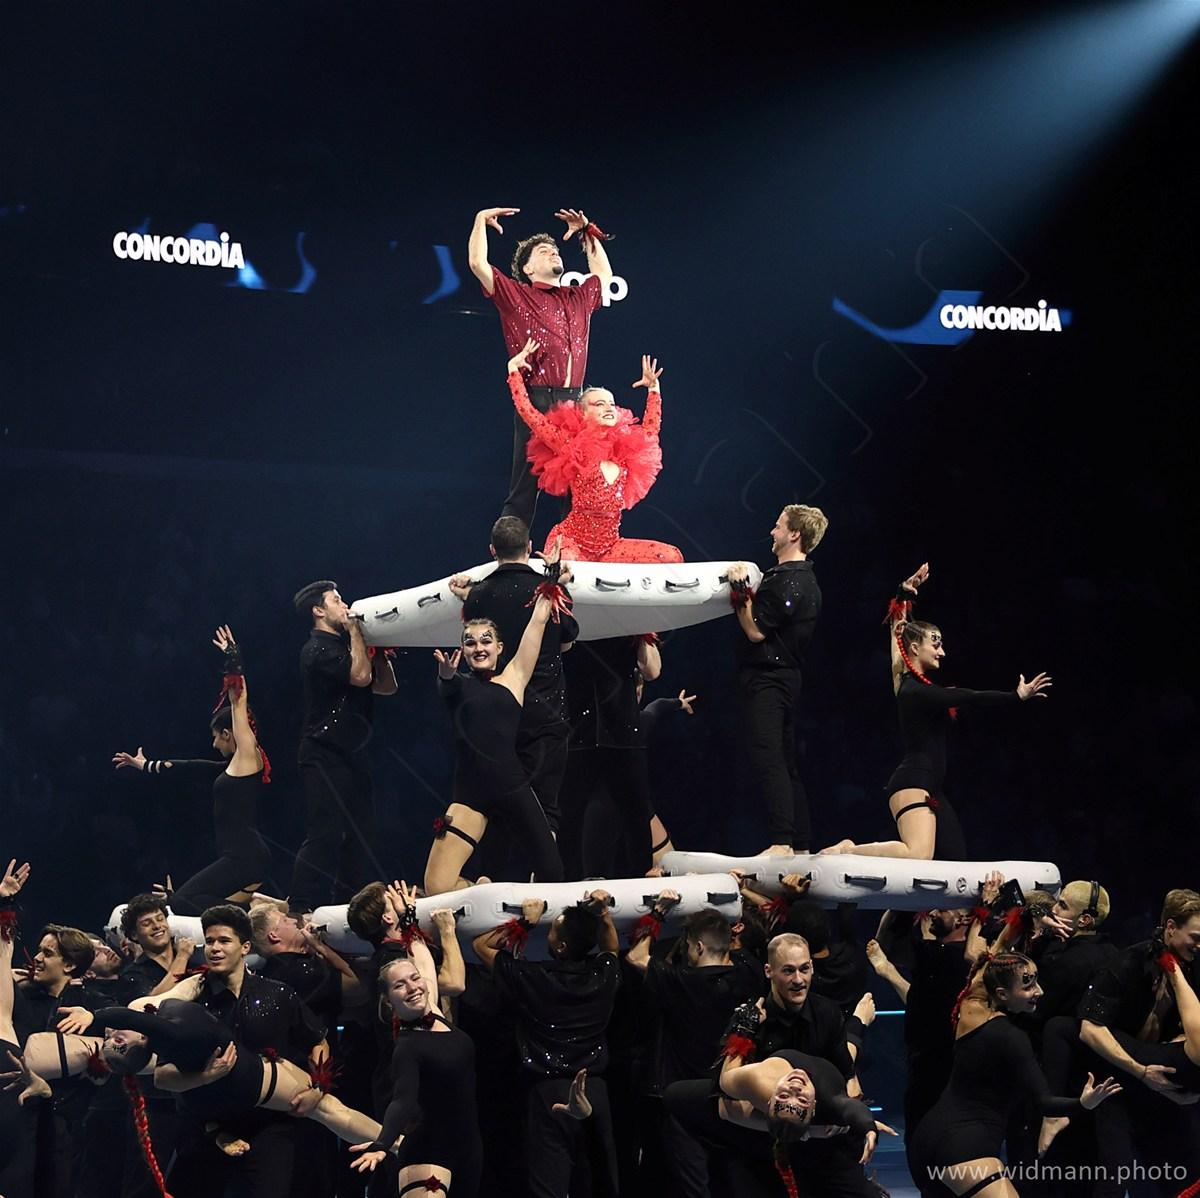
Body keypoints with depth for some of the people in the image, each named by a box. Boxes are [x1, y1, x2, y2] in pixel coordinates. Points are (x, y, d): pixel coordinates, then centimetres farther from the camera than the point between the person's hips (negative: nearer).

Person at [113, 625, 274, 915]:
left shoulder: (248, 756, -3)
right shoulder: (234, 765, 21)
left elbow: (238, 699, -7)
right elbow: (189, 767, 31)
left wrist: (232, 658, -4)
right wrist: (145, 766, 40)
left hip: (245, 857, -10)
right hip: (239, 857, 10)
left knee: (181, 902, -20)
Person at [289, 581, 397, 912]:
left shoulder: (343, 645, 18)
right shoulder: (318, 650, -11)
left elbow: (386, 686, 19)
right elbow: (360, 675, -24)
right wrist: (355, 630, -13)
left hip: (350, 754, 9)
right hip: (325, 756, -9)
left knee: (360, 833, 9)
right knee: (324, 835, -14)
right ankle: (301, 910, -14)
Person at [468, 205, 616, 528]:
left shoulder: (578, 298, 21)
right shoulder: (515, 295, 6)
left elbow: (604, 274, 40)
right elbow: (477, 263, -3)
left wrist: (587, 232, 37)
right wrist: (481, 220, 5)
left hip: (575, 402, 5)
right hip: (536, 403, -5)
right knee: (524, 490, -6)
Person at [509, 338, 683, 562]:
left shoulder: (627, 448, 9)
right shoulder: (573, 447, -3)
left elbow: (650, 429, 28)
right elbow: (530, 415, -5)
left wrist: (653, 388, 25)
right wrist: (513, 369, 0)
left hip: (610, 544, 5)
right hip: (571, 541, -5)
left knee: (672, 557, -12)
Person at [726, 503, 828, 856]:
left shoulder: (785, 580, -17)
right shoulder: (805, 579, 16)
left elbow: (756, 631, -18)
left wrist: (739, 590, -13)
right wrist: (748, 590, 12)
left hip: (767, 679, -11)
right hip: (787, 677, 11)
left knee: (767, 760, -16)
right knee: (786, 764, 12)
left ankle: (781, 843, -24)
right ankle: (801, 845, 14)